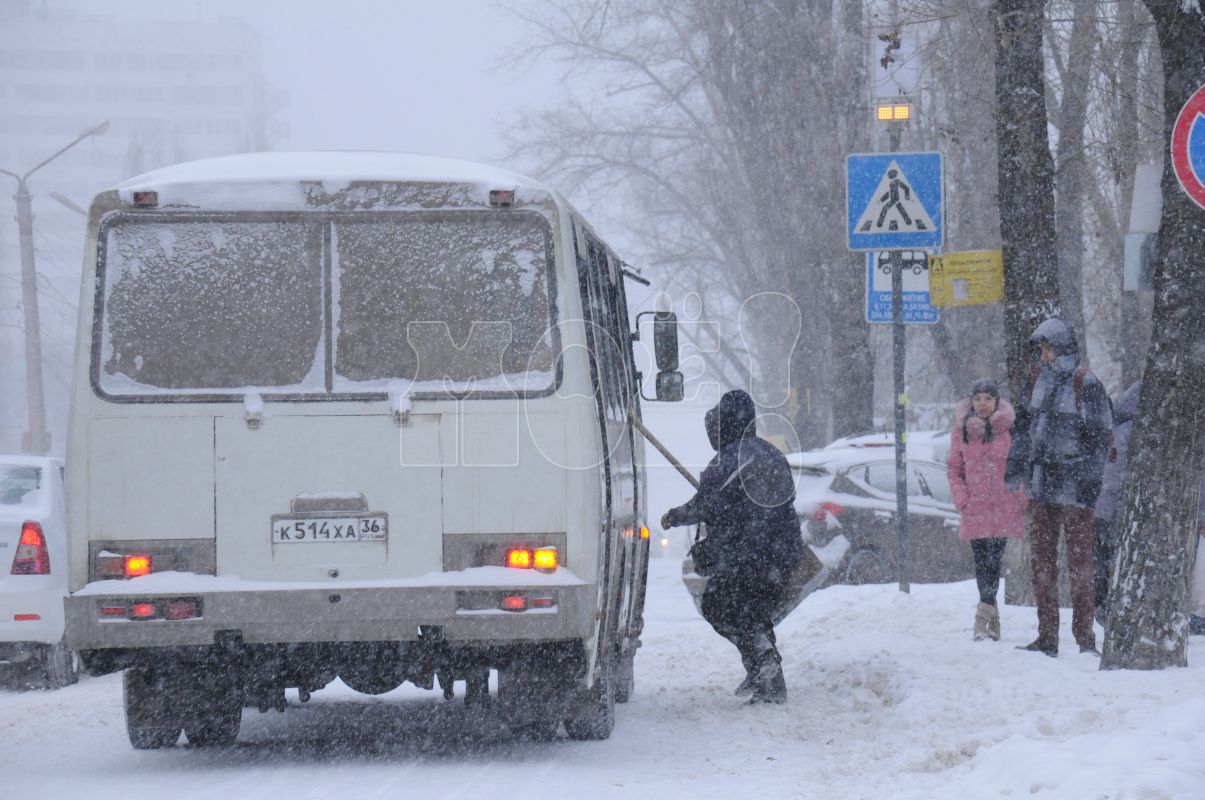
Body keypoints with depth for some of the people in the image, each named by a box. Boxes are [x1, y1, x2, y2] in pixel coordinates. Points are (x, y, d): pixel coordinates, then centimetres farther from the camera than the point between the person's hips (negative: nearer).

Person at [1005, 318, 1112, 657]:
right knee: (1042, 559, 8)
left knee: (1079, 559, -1)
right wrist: (1015, 465, 15)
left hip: (1073, 487, -6)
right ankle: (1047, 637, 13)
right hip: (1040, 483, 6)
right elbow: (1023, 425, 18)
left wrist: (1091, 480, -12)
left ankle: (1085, 636, 4)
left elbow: (1100, 436, -8)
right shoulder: (1038, 380, 10)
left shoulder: (1086, 386, -9)